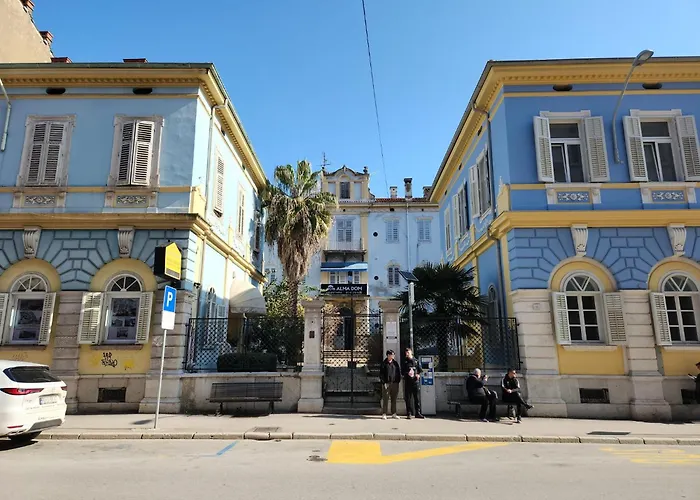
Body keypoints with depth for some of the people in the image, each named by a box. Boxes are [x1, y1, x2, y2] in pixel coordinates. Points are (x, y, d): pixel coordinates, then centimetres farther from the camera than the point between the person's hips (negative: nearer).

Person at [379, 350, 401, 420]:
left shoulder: (395, 363, 10)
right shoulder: (384, 363, 0)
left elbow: (399, 372, 12)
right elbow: (381, 374, -2)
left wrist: (398, 380, 2)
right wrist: (383, 382, -11)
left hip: (395, 383, 4)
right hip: (386, 383, -4)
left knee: (394, 399, 8)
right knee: (385, 399, -2)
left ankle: (394, 413, 17)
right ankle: (384, 414, 3)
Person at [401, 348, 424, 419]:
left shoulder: (416, 361, 9)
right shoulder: (405, 361, 7)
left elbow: (419, 370, 13)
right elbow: (402, 372, 7)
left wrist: (418, 375, -7)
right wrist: (407, 373, -13)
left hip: (415, 381, 1)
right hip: (407, 382, -1)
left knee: (416, 397, 3)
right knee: (408, 398, 1)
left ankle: (417, 413, 10)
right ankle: (409, 413, 7)